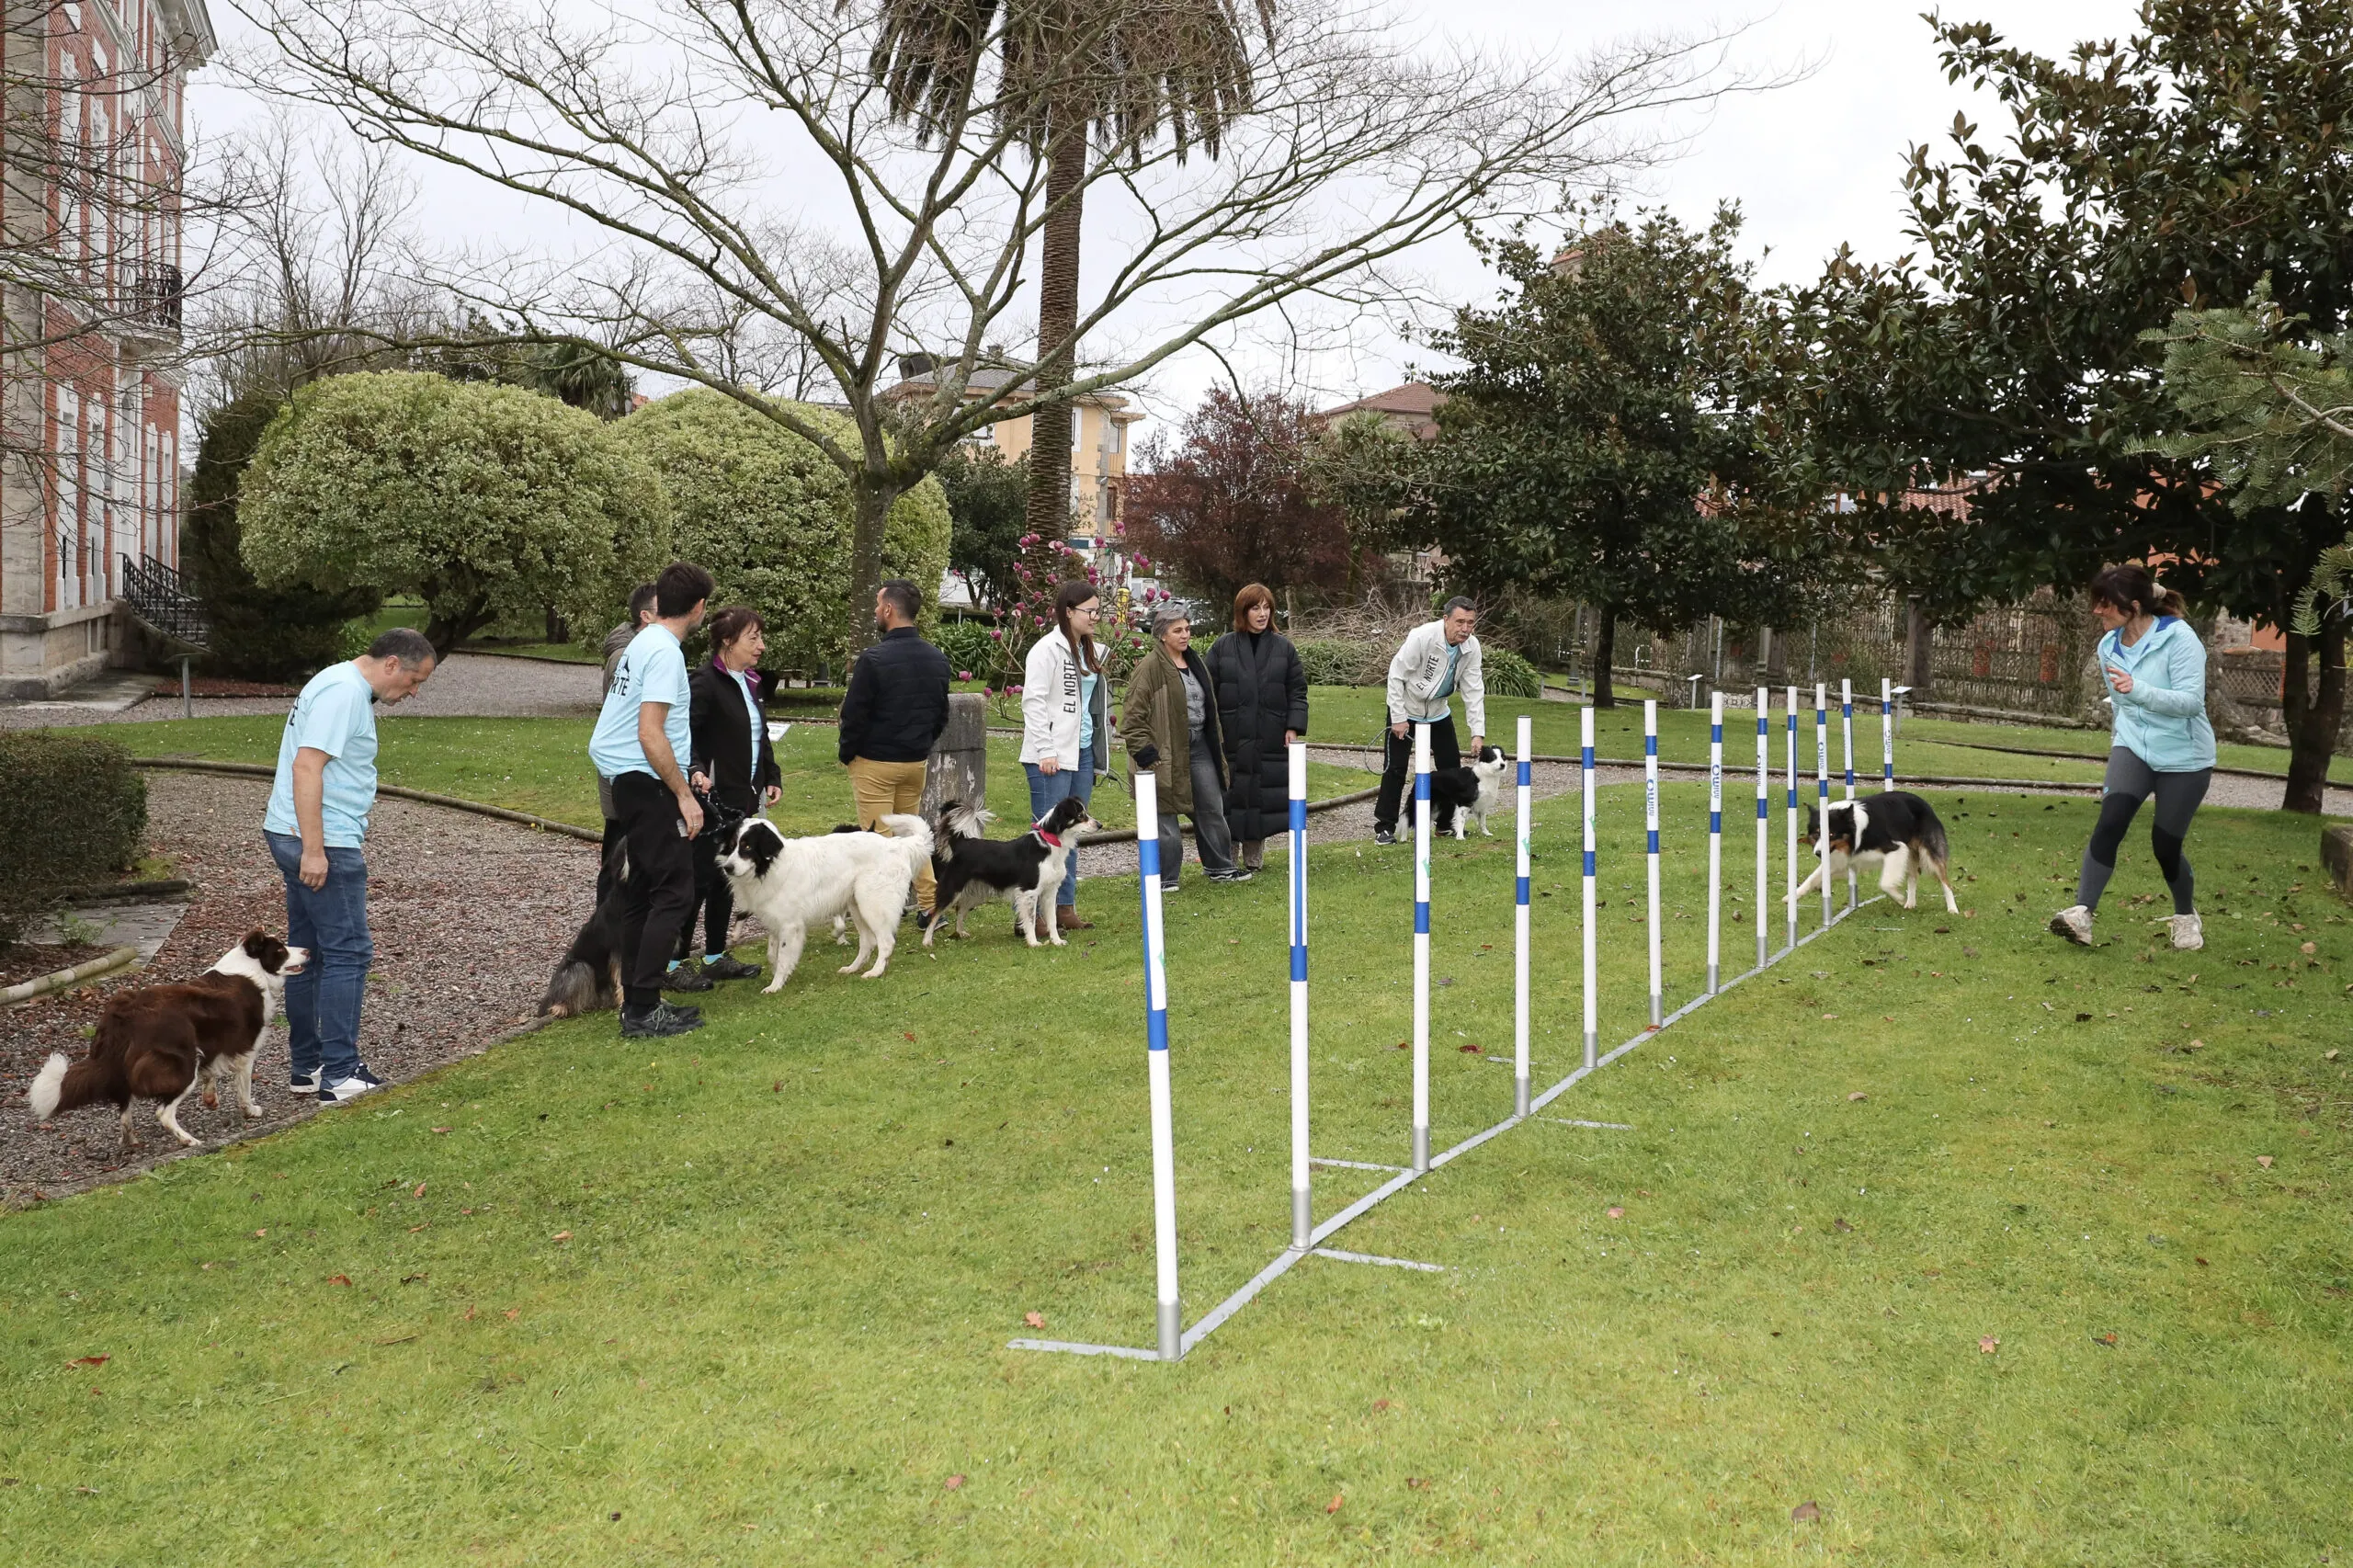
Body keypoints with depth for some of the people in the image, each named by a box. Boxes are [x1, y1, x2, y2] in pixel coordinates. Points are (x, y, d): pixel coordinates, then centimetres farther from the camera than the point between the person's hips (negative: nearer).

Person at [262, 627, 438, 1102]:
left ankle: (306, 1066, 22)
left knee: (308, 952, 14)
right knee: (347, 953, -8)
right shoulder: (343, 692, -15)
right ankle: (339, 1074, -5)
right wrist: (314, 849, -26)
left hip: (307, 841, 11)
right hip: (320, 844, -11)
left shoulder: (349, 689, 18)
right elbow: (307, 767, -23)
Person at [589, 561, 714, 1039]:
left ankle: (636, 1004, 19)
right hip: (651, 784, -10)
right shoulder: (665, 653, -17)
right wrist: (685, 795, -18)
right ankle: (643, 1011, -8)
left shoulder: (641, 643, 14)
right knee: (673, 892, -8)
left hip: (630, 784, 10)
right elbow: (651, 735, -23)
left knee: (641, 892, 14)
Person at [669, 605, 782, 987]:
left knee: (728, 877, 14)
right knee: (699, 879, -6)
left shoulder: (750, 683, 14)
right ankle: (672, 962, 2)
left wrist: (771, 778, 15)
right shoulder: (704, 683, -14)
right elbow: (682, 734, -21)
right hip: (712, 797, -9)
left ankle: (716, 956, 23)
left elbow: (760, 737, 23)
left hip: (742, 798, 9)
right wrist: (695, 770, -35)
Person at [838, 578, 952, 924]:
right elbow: (941, 715, 11)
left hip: (874, 764, -6)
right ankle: (928, 905, 17)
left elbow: (854, 715, -14)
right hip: (917, 762, 6)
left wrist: (847, 754, 1)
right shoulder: (938, 659, 3)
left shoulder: (874, 659, -18)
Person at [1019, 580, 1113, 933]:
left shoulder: (1091, 651, 16)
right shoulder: (1048, 649, -9)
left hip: (1083, 752, 8)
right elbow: (1033, 702, -14)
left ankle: (1064, 907, 18)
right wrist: (1045, 752, -18)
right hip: (1052, 756, -8)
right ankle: (1030, 912, -4)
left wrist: (1099, 753, 18)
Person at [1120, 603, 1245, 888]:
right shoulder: (1150, 667, -13)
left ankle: (1221, 866, 26)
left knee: (1212, 808, 13)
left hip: (1199, 746, 8)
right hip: (1166, 752, -8)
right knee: (1165, 815, -1)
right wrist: (1144, 752, -17)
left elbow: (1208, 706, 23)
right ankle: (1164, 877, 9)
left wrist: (1215, 745, 20)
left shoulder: (1195, 663, 13)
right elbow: (1132, 715, -14)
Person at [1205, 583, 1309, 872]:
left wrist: (1293, 727, -1)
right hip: (1232, 738, -1)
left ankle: (1254, 856, 17)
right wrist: (1214, 732, -3)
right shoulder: (1223, 647, 3)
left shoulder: (1284, 648, 7)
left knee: (1263, 796, 5)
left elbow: (1297, 691, 8)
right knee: (1230, 798, 0)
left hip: (1271, 740, 1)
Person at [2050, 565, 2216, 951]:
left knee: (2166, 843, 2)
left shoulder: (2179, 638, -17)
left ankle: (2187, 916, 31)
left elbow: (2191, 700, -25)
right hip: (2133, 748, 4)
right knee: (2110, 821, -20)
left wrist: (2137, 689, -39)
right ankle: (2082, 913, -27)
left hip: (2184, 757, -4)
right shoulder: (2110, 646, 3)